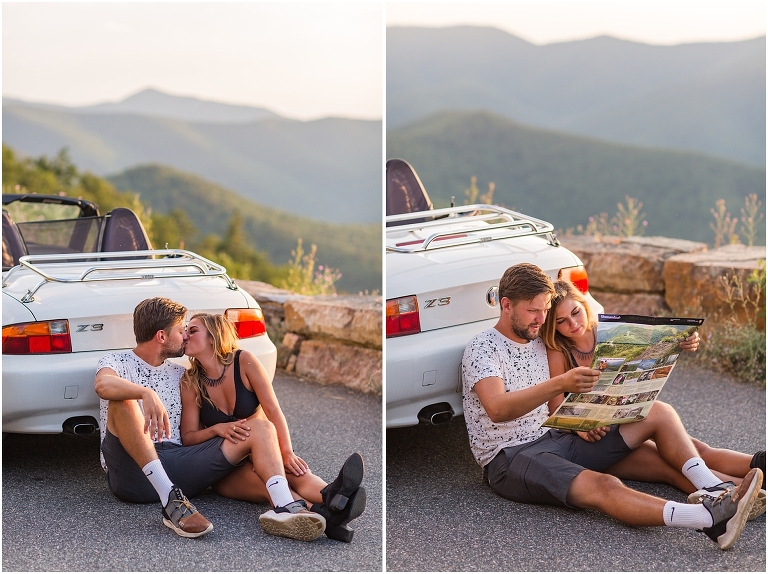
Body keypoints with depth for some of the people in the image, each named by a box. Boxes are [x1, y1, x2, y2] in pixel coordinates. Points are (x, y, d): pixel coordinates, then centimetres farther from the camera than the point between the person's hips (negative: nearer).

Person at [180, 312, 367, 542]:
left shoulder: (244, 361, -5)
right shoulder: (190, 383, -2)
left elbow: (273, 409, -13)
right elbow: (188, 437, -2)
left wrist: (287, 452, -27)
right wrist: (216, 429, -23)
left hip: (265, 452, 1)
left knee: (293, 472, -35)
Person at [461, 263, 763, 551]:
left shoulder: (540, 343, 13)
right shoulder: (483, 349, -10)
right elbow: (496, 409, -29)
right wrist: (559, 384, -43)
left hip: (553, 439, 9)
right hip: (509, 460, -8)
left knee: (657, 414, -1)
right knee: (602, 486, -36)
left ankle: (715, 491, -20)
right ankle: (712, 519, -53)